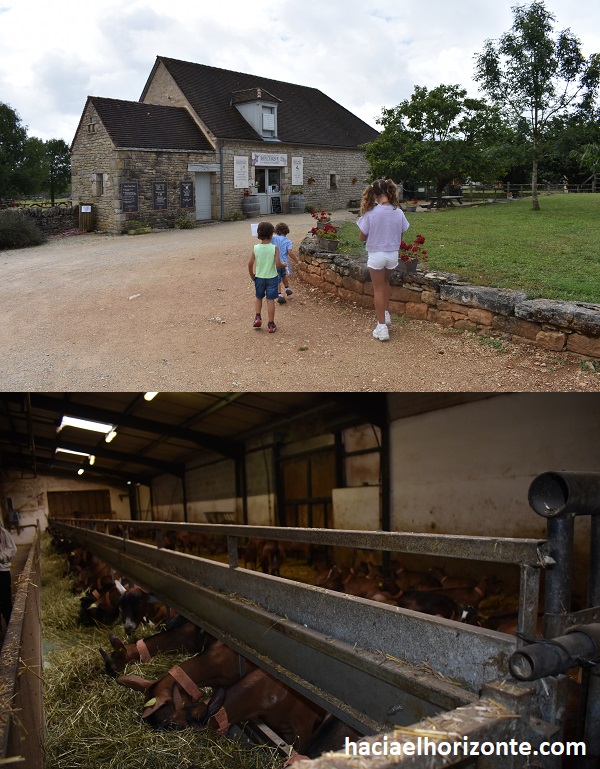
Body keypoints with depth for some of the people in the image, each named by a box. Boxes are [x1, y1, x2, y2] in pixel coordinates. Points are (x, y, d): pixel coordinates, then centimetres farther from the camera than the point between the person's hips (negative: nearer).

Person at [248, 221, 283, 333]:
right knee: (270, 300, 5)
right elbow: (278, 264, -19)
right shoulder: (274, 248, -14)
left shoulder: (256, 248, -7)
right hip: (272, 277, -2)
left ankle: (258, 317, 10)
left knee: (258, 298, 24)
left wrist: (252, 275, 11)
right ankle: (271, 324, 10)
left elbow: (250, 264, -5)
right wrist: (283, 264, 3)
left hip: (259, 277, 2)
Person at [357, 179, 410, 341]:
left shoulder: (371, 213, -16)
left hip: (376, 255, -3)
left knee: (378, 289, 7)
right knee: (385, 281, 30)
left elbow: (362, 237, -8)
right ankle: (386, 313, 33)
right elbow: (400, 237, 4)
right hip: (393, 254, 3)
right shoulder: (398, 212, -6)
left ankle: (382, 326, 8)